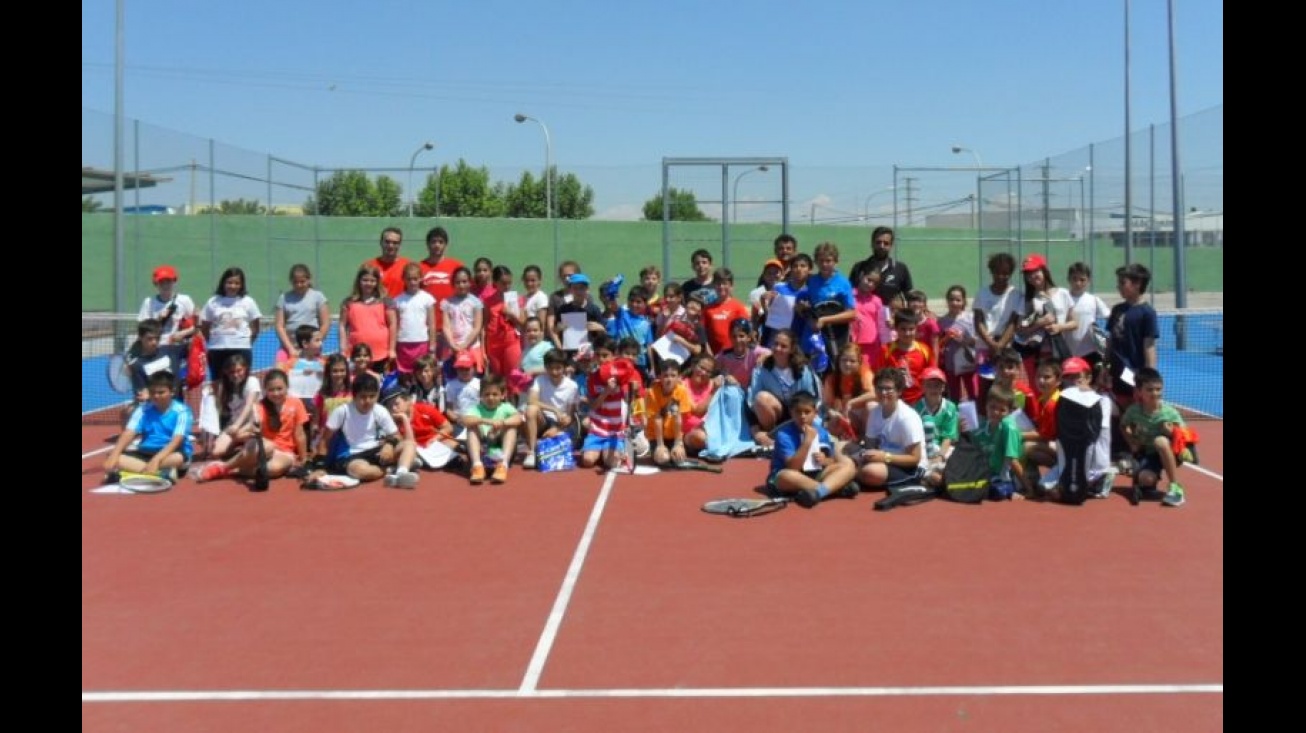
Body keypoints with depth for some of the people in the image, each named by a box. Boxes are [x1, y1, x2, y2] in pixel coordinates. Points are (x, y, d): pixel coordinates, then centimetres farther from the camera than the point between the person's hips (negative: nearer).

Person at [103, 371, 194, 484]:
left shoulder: (181, 411, -9)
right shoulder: (143, 409, 4)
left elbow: (176, 441, -21)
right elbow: (128, 434, -8)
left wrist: (156, 460, -37)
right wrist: (114, 455, -25)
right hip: (146, 453, 5)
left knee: (178, 458, -39)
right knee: (111, 457, -21)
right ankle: (163, 473, -31)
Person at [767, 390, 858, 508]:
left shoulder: (821, 432, 2)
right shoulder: (784, 434, -14)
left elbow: (833, 460, 13)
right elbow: (793, 467, -23)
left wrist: (825, 461, -11)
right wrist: (807, 441, -26)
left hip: (815, 475, 6)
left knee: (848, 464, -10)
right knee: (787, 476, -40)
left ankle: (819, 491, -37)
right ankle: (838, 488, -32)